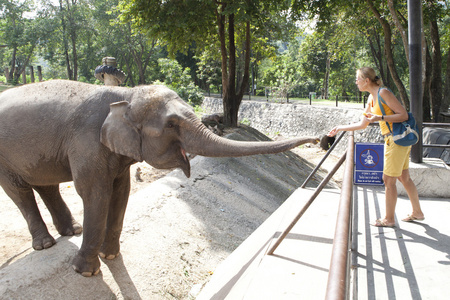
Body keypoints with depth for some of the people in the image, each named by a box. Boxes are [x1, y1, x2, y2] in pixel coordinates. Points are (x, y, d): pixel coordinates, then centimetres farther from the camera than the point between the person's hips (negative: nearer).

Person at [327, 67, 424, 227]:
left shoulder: (383, 93, -16)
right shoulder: (372, 98, 12)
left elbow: (404, 115, -18)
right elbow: (362, 124, 19)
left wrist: (380, 118, -26)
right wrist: (340, 128, 21)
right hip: (391, 139, 9)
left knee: (388, 179, -2)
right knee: (404, 177, 17)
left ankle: (389, 219, 11)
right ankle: (417, 212, 31)